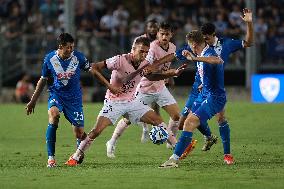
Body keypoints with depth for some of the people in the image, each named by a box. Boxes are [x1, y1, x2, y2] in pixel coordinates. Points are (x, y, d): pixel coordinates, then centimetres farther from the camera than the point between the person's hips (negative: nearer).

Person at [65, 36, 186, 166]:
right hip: (114, 101, -5)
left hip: (133, 102, 5)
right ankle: (75, 158, -4)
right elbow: (94, 68, -23)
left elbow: (151, 77, 18)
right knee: (97, 130, -17)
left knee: (158, 121, -1)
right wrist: (109, 85, -30)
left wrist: (173, 73, 6)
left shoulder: (145, 64, -4)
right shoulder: (120, 60, -23)